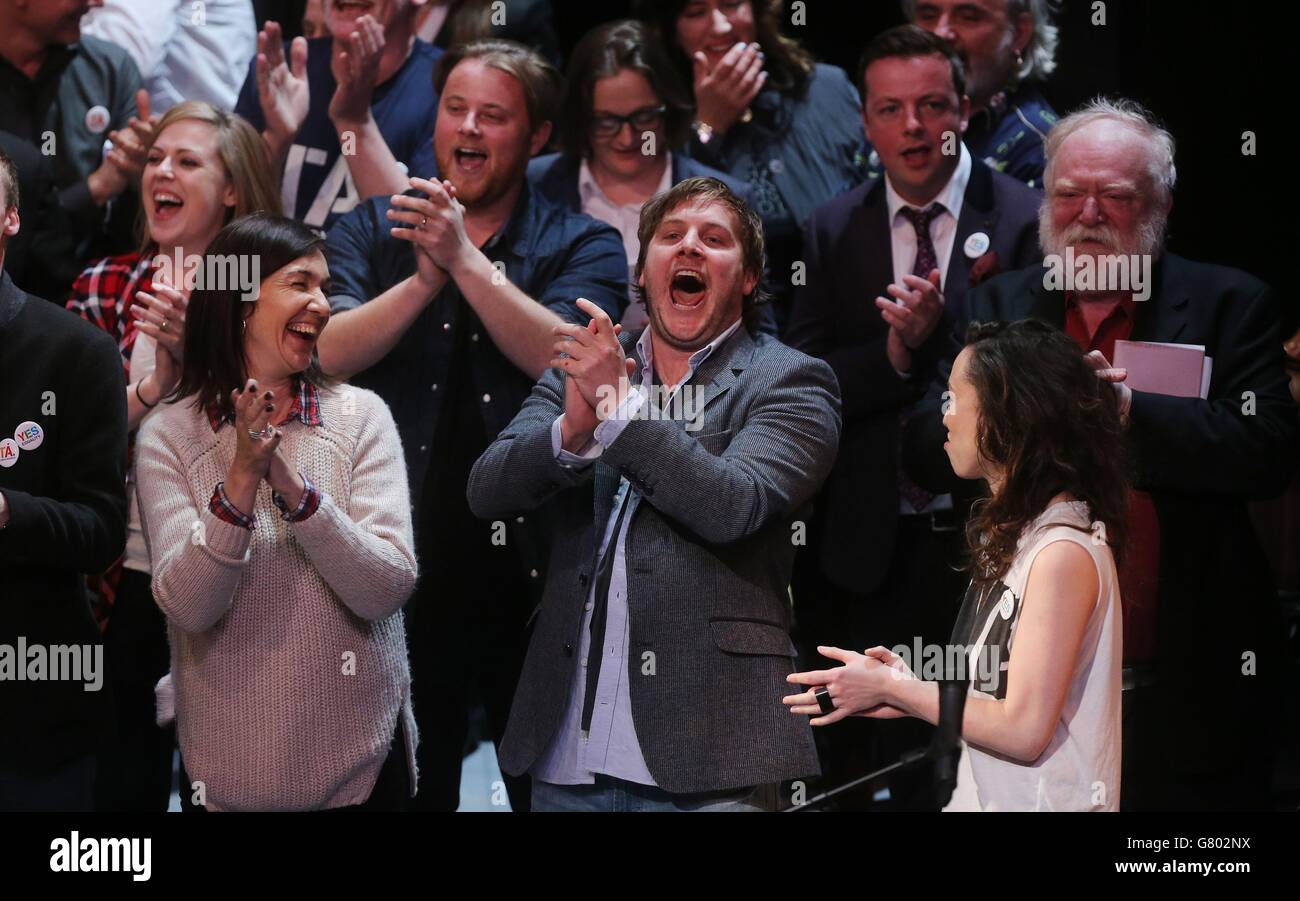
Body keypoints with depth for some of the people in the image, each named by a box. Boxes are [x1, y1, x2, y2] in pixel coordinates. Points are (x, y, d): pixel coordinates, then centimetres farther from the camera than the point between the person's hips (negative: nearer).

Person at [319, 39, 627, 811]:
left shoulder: (583, 247, 1)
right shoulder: (372, 234, 5)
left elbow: (564, 360, -17)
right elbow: (327, 356, -10)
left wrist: (464, 258, -24)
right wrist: (425, 278, -22)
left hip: (533, 570, -1)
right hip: (405, 565, 1)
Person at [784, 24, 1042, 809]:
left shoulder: (1025, 221, -4)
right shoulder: (836, 230, 7)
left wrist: (941, 330, -20)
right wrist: (893, 354, -16)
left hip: (985, 545, -3)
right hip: (868, 549, 3)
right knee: (860, 772, 9)